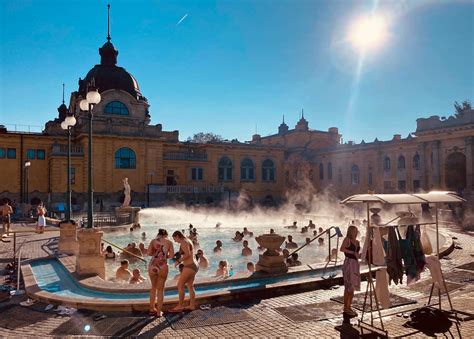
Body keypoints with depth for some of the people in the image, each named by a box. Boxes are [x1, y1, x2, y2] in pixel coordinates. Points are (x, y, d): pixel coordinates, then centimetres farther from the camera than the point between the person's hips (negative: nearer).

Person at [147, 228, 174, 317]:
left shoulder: (153, 241, 8)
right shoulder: (169, 242, 6)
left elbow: (148, 253, -3)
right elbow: (171, 255, -1)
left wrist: (156, 254, 15)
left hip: (152, 266, 2)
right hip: (162, 266, -2)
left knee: (153, 287, 22)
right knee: (160, 289, 13)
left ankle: (152, 309, 29)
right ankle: (158, 312, 16)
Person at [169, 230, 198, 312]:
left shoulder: (183, 242, -14)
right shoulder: (188, 241, 16)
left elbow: (187, 254, -26)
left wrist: (179, 261, -16)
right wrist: (181, 259, 13)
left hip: (189, 267, -10)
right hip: (193, 265, 10)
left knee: (180, 285, -4)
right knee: (190, 286, 14)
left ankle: (180, 306, 1)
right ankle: (192, 305, 20)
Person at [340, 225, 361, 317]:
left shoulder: (357, 242, 14)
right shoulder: (347, 239, -7)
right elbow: (341, 249, -23)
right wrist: (353, 252, -21)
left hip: (356, 264, 7)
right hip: (349, 263, -7)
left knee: (353, 286, 11)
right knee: (348, 286, -3)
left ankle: (349, 307, 22)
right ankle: (346, 308, 6)